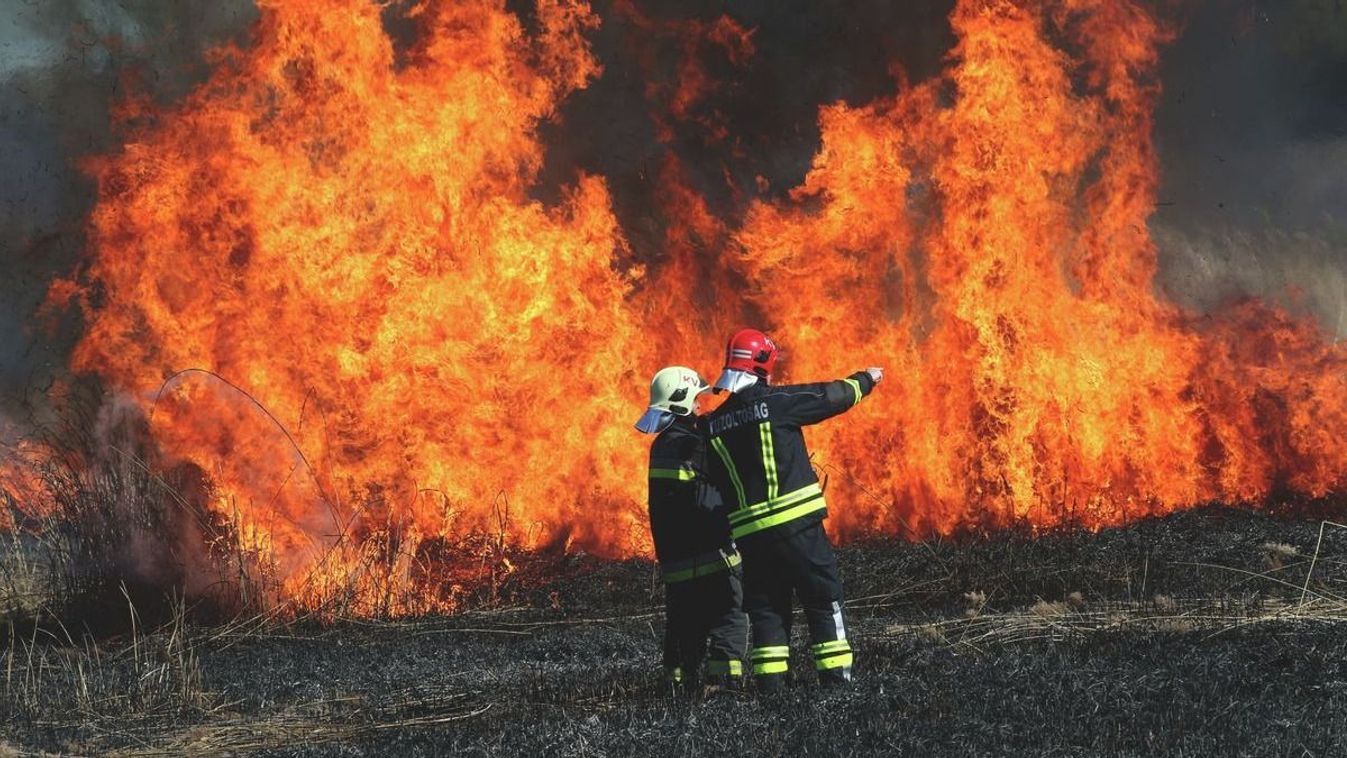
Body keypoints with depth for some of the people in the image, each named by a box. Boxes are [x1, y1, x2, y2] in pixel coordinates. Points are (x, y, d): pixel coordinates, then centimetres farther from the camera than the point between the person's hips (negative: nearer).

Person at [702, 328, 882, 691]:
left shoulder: (714, 424, 8)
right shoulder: (777, 402, -6)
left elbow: (714, 483, 13)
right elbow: (832, 396, 5)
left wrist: (724, 534, 22)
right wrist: (865, 379, 25)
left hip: (748, 531, 5)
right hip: (796, 521, -5)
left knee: (766, 607, 10)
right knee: (823, 598, 2)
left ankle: (769, 683, 3)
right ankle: (836, 675, -3)